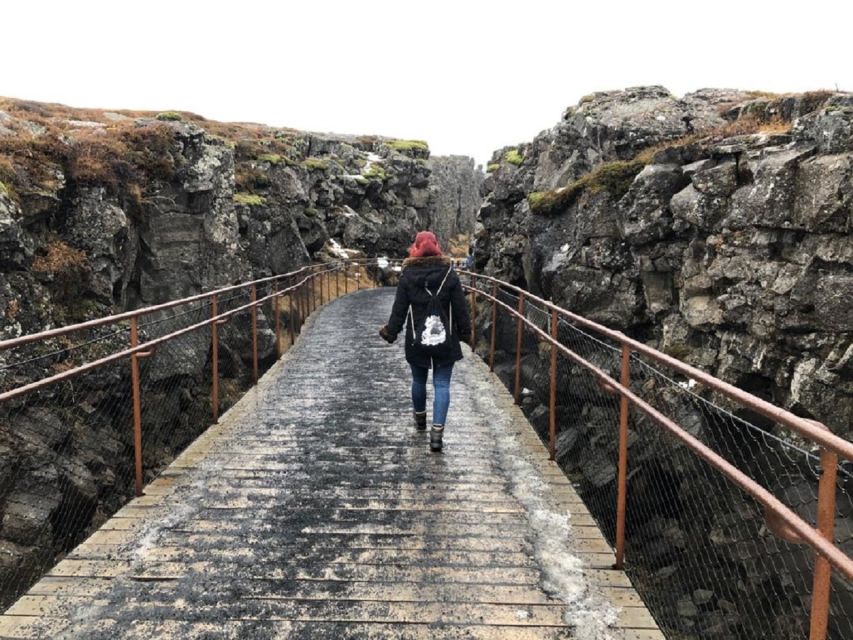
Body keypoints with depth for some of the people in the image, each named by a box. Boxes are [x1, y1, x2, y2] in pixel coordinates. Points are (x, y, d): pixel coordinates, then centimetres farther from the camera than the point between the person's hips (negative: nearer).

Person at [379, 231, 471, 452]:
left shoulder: (408, 276, -4)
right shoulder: (449, 275, -4)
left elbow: (399, 309, -2)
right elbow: (460, 308, -1)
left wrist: (391, 331, 8)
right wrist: (465, 332, 9)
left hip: (417, 340, 1)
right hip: (445, 340, -1)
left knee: (418, 380, 19)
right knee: (442, 384, 0)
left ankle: (420, 418, 40)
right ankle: (437, 432, -8)